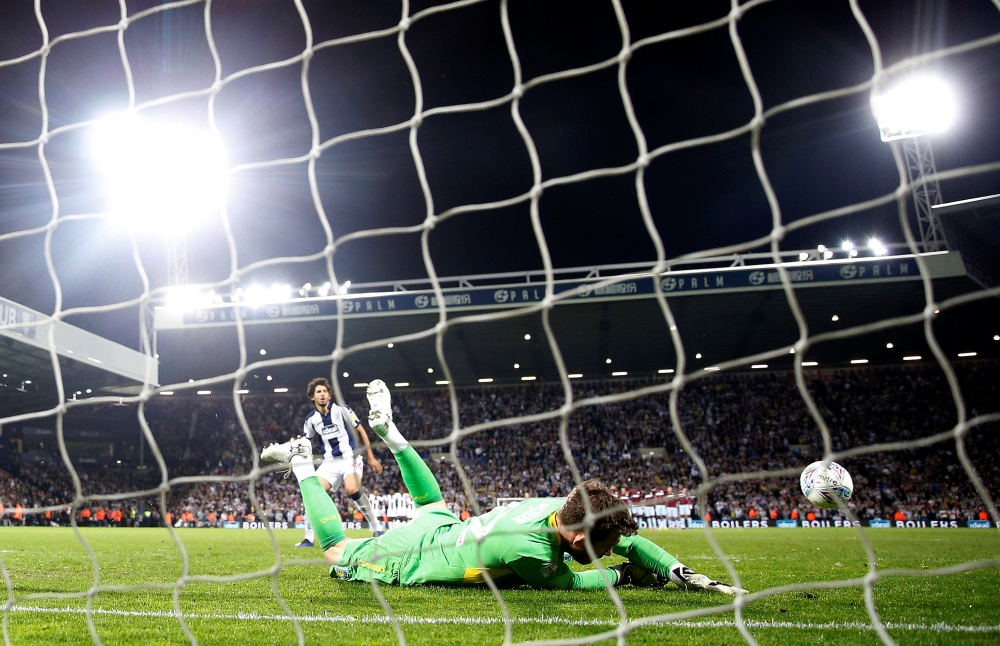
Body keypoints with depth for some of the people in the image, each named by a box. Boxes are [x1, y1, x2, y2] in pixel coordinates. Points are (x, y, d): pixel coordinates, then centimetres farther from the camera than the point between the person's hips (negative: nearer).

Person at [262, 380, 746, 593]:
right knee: (337, 552, 20)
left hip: (436, 530, 7)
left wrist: (683, 574, -19)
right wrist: (624, 575, -12)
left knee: (434, 504, 41)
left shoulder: (563, 506, -20)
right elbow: (565, 583, -21)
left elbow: (629, 542, -8)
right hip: (403, 560, -7)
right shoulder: (528, 548, -42)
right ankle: (301, 464, 27)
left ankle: (387, 427, 38)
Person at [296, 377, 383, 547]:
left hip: (350, 458, -4)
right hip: (330, 462, 4)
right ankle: (308, 538, 5)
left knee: (352, 489, -29)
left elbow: (361, 431, 1)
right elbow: (307, 443, 20)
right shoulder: (311, 419, 4)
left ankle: (377, 529, -16)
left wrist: (371, 458, 0)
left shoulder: (342, 410, -6)